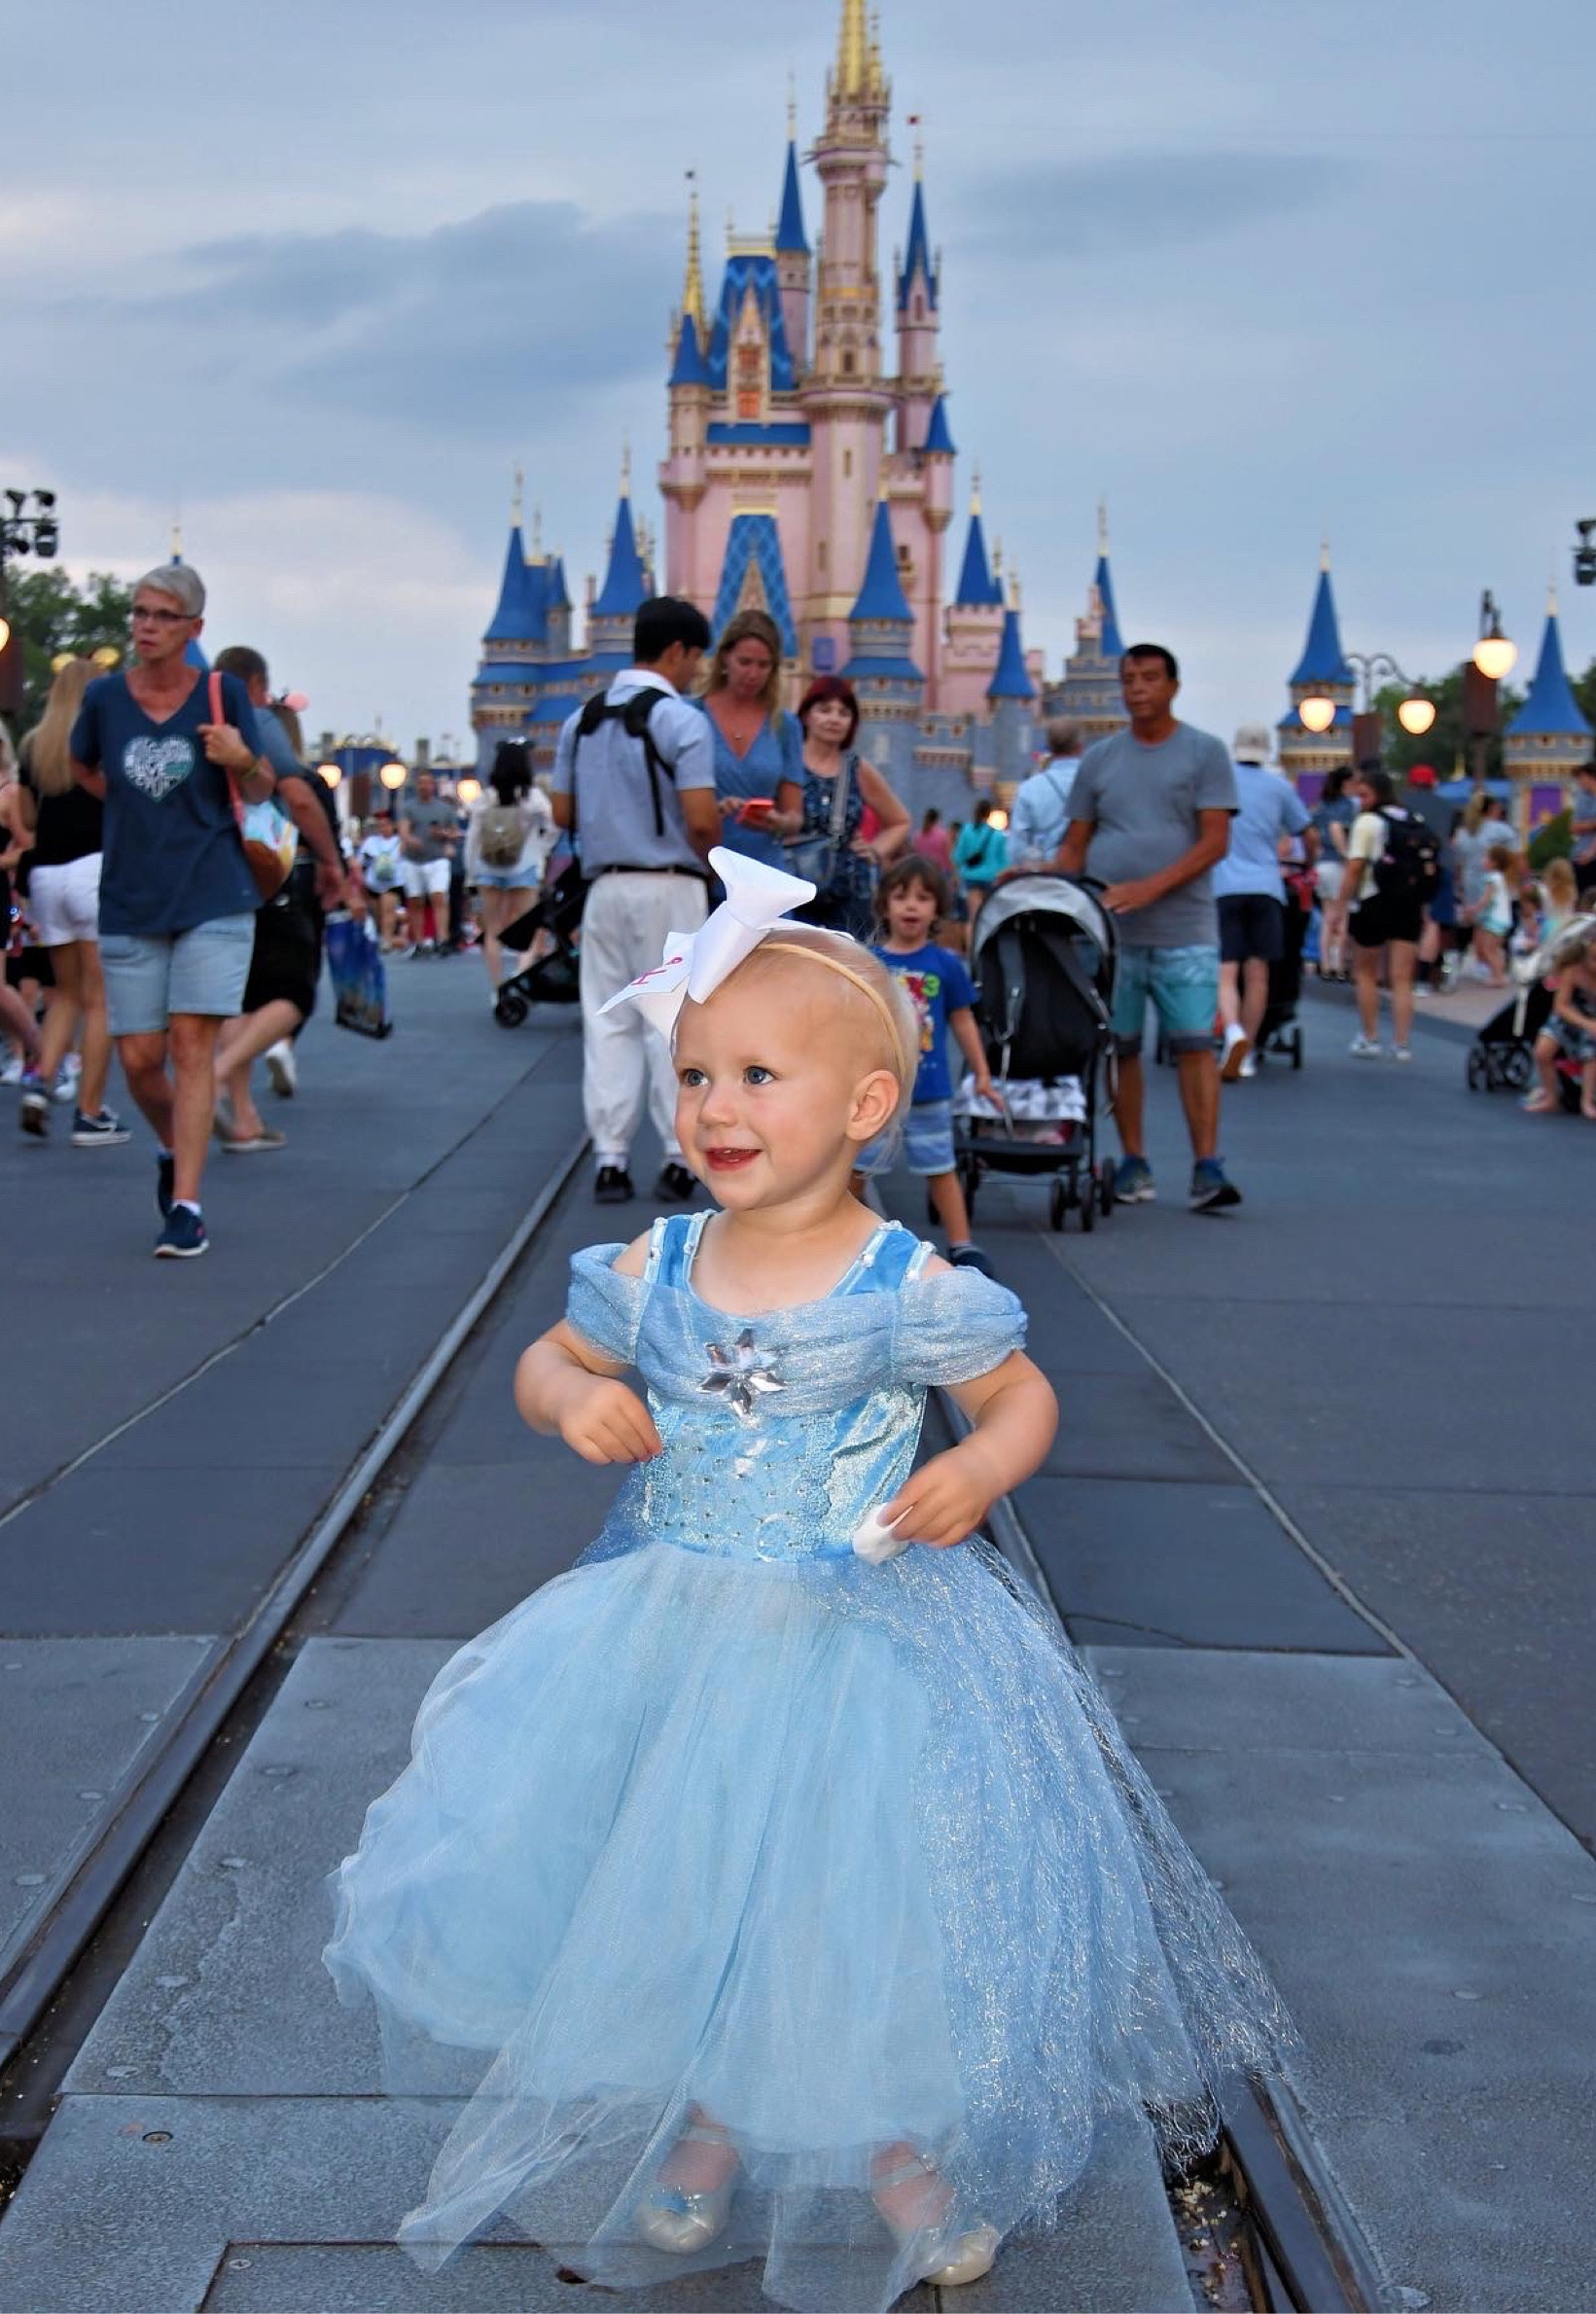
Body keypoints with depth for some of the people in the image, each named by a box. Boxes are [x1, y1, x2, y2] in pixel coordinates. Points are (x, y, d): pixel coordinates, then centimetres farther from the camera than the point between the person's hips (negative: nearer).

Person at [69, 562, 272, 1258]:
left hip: (214, 900, -2)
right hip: (130, 905, 2)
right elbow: (83, 768, 22)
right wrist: (131, 805, 10)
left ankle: (186, 1204, -6)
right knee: (138, 1057, 3)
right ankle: (172, 1149, 34)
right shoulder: (104, 697, 1)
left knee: (192, 1044, -9)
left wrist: (242, 762, -16)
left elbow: (261, 792, 5)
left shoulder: (223, 693, -3)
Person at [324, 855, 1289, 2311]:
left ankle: (898, 2140, 31)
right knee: (683, 1887, 13)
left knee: (861, 1893, 4)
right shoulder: (653, 1272, -4)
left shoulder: (910, 1289, -14)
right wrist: (574, 1397, -11)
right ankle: (710, 2121, 39)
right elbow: (546, 1361, 11)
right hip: (670, 1632, 4)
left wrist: (979, 1472, -22)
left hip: (860, 1642, -3)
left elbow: (1024, 1396, -2)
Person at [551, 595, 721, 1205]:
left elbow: (563, 812, 11)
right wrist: (708, 857, 3)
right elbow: (701, 820, -17)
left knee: (606, 1021, 6)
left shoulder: (583, 719, 9)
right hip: (669, 887, -5)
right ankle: (679, 1159, 2)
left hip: (605, 885, 5)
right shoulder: (681, 720, -10)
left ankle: (609, 1160, 4)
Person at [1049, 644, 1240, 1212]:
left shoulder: (1205, 753, 3)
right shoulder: (1099, 759, 13)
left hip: (1184, 930, -3)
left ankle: (1206, 1169, -10)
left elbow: (1215, 841, -5)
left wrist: (1149, 888, -16)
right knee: (1120, 1047, 5)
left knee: (1194, 1044, -8)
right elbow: (1075, 844, 14)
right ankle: (1133, 1164, 12)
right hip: (1110, 930, 3)